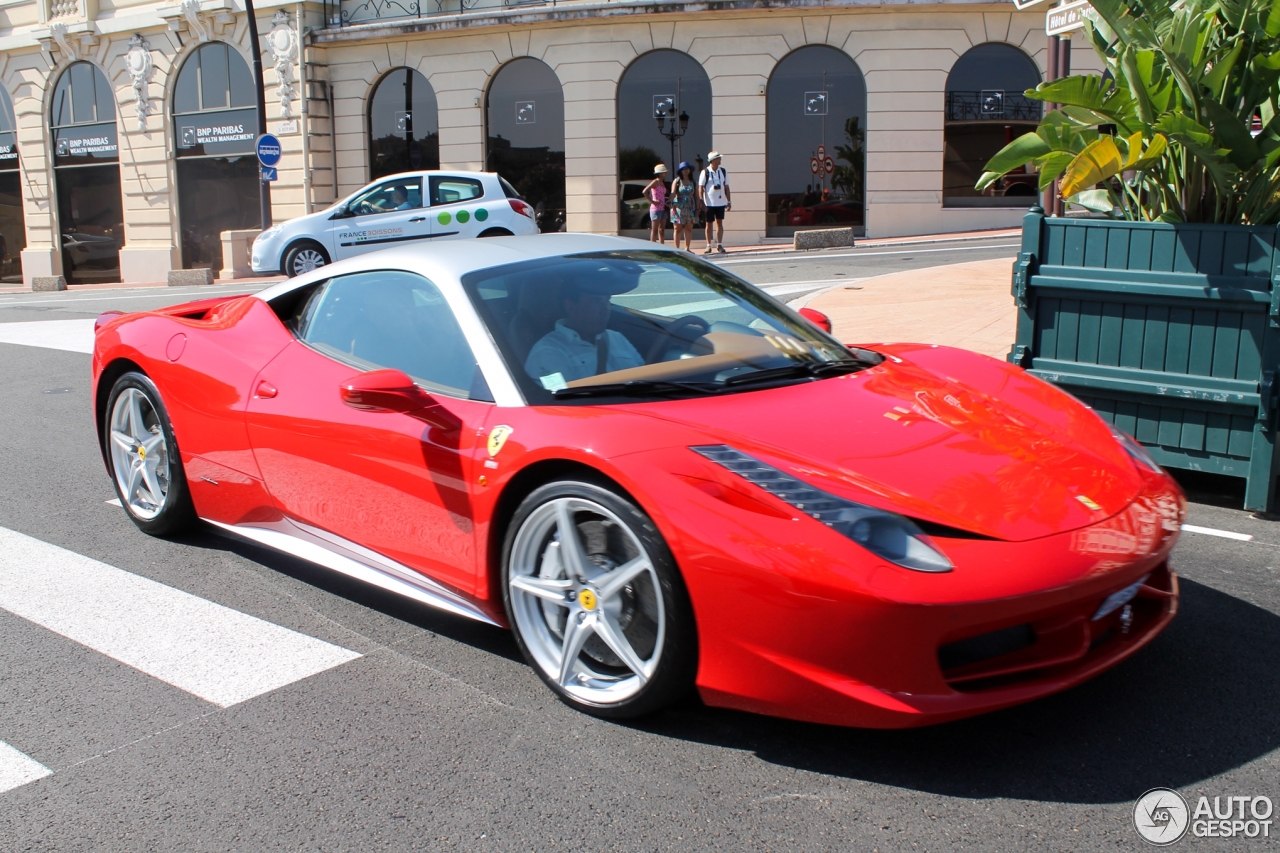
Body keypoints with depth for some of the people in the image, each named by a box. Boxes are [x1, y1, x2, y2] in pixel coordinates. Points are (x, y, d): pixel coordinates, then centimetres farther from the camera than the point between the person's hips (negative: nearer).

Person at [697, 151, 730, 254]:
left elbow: (726, 187, 9)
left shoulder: (723, 171, 5)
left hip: (721, 202, 3)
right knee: (709, 224, 4)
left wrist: (729, 201, 7)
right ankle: (708, 246, 10)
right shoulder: (705, 172, -5)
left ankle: (719, 245, 11)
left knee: (720, 223, 6)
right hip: (709, 202, -3)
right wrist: (701, 201, -13)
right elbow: (700, 188, -5)